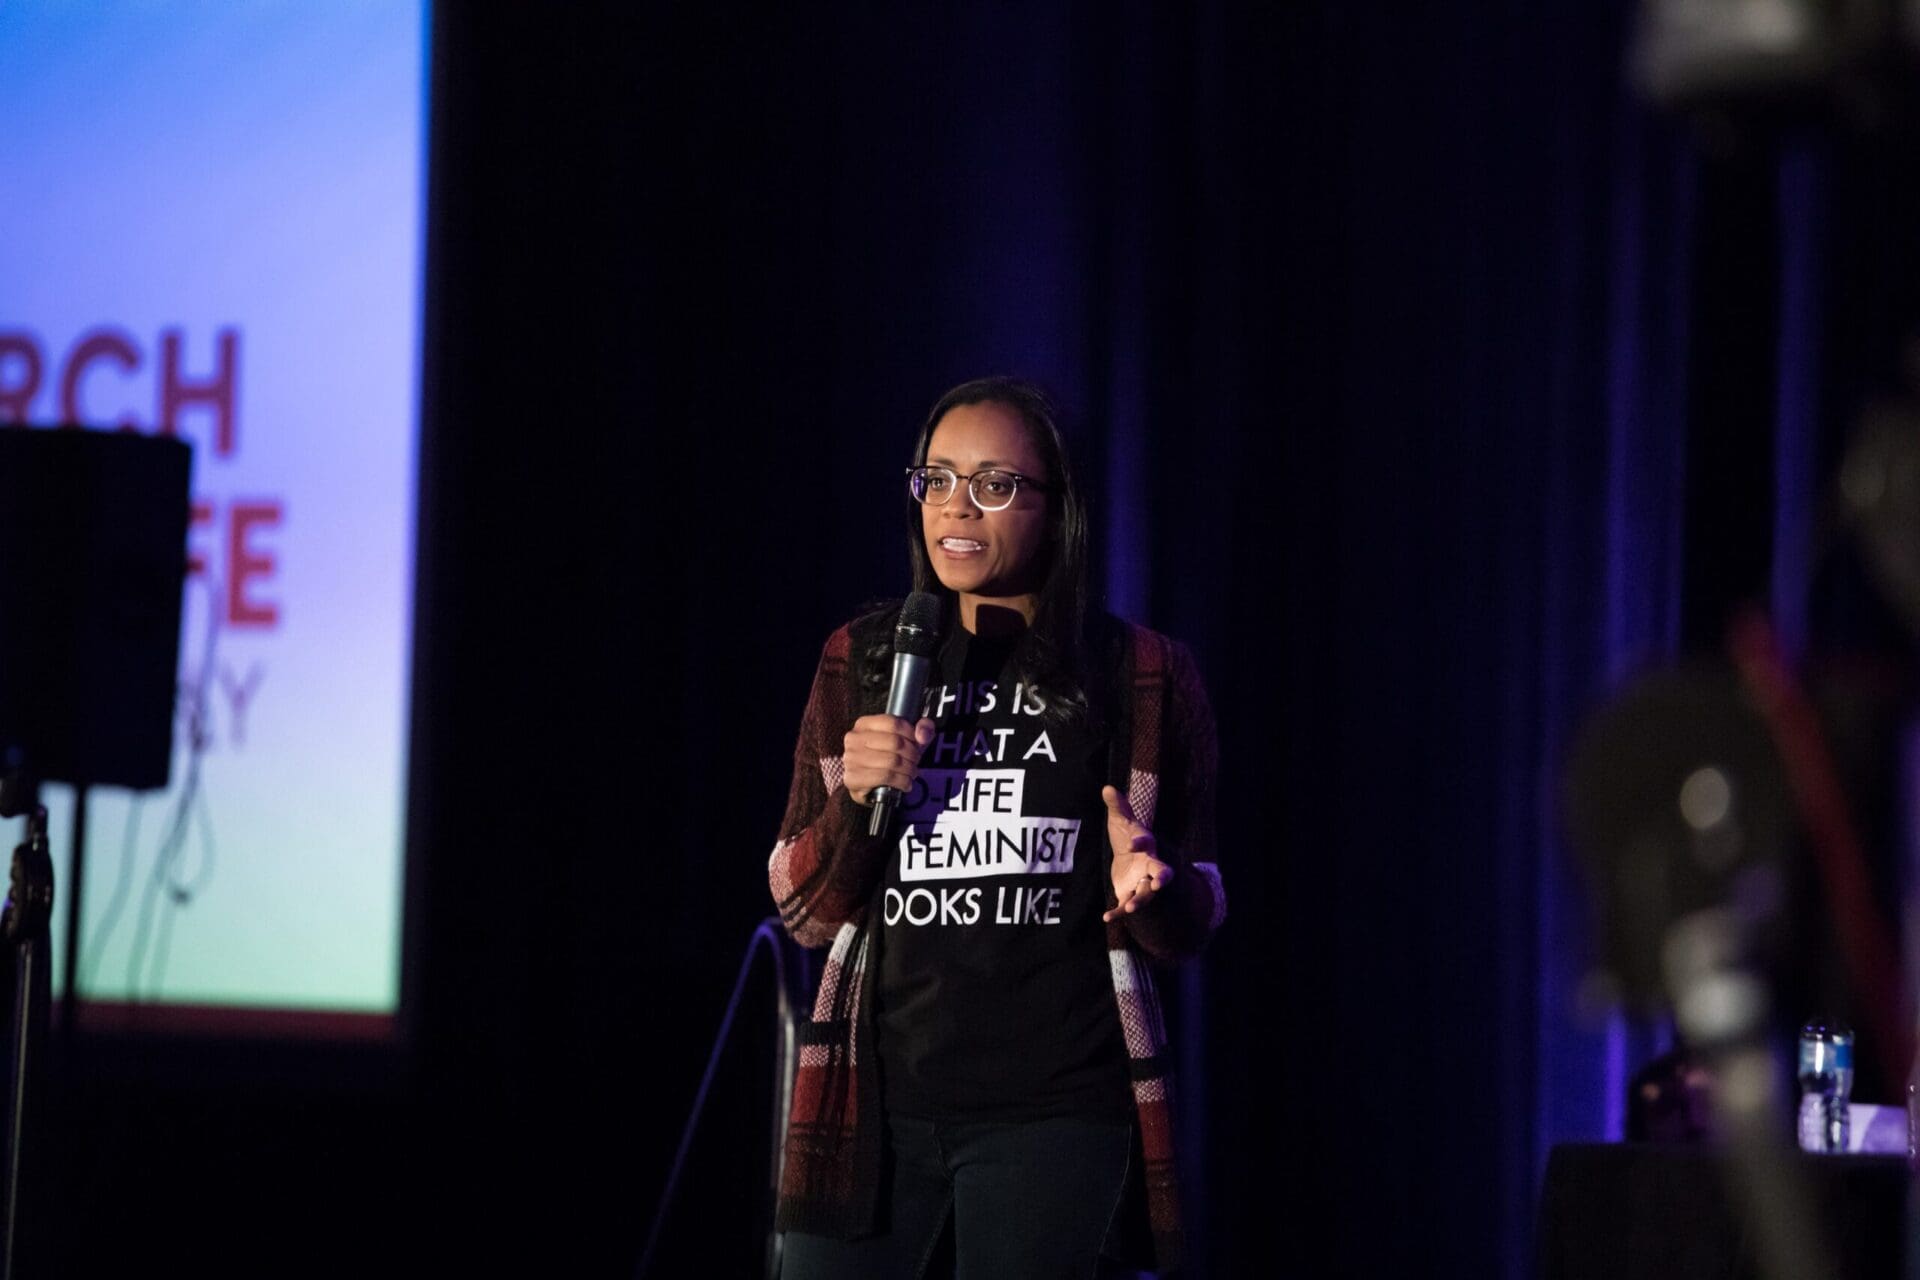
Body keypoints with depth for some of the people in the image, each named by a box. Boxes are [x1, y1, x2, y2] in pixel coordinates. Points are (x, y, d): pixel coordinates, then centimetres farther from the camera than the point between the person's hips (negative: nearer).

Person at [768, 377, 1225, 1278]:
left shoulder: (1139, 678, 2)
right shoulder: (863, 663, 10)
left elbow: (1189, 929, 6)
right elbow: (805, 914, 11)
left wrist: (1147, 886, -16)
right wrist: (853, 801, -9)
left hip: (1053, 1111, -2)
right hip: (877, 1099, 2)